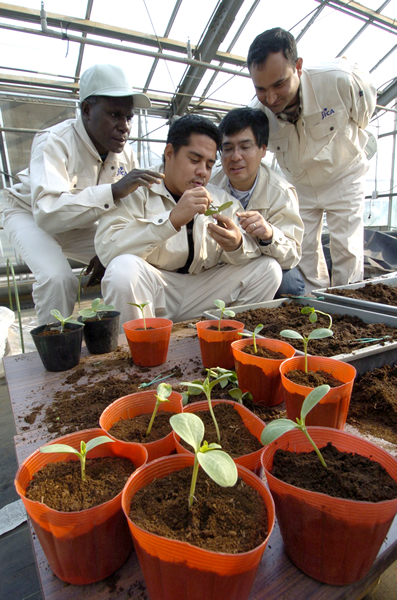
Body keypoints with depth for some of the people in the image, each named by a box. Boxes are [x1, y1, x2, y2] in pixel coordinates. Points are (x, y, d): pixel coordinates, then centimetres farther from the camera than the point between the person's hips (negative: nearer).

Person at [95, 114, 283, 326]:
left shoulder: (221, 200, 11)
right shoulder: (136, 191, -4)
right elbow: (106, 249, -21)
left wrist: (237, 245, -23)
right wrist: (172, 219, -28)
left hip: (201, 290, 5)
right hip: (151, 289, -4)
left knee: (268, 268, -6)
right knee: (123, 268, -35)